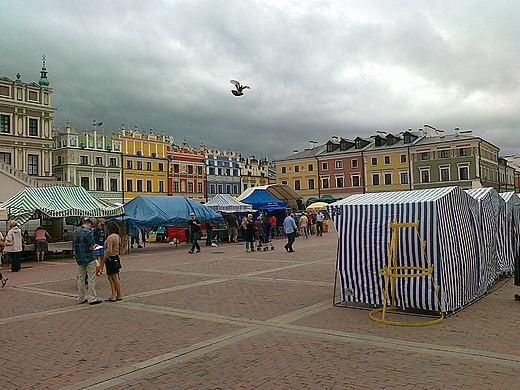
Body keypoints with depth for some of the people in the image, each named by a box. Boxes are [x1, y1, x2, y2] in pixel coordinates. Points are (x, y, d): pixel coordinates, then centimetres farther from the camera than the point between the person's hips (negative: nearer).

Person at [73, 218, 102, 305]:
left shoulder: (75, 232, 7)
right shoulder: (88, 233, -15)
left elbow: (74, 246, 10)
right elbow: (90, 247, -17)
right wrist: (94, 245, 3)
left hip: (79, 258, 7)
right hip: (89, 258, -7)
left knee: (81, 278, 14)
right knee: (91, 278, 0)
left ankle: (81, 298, 20)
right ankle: (92, 299, 2)